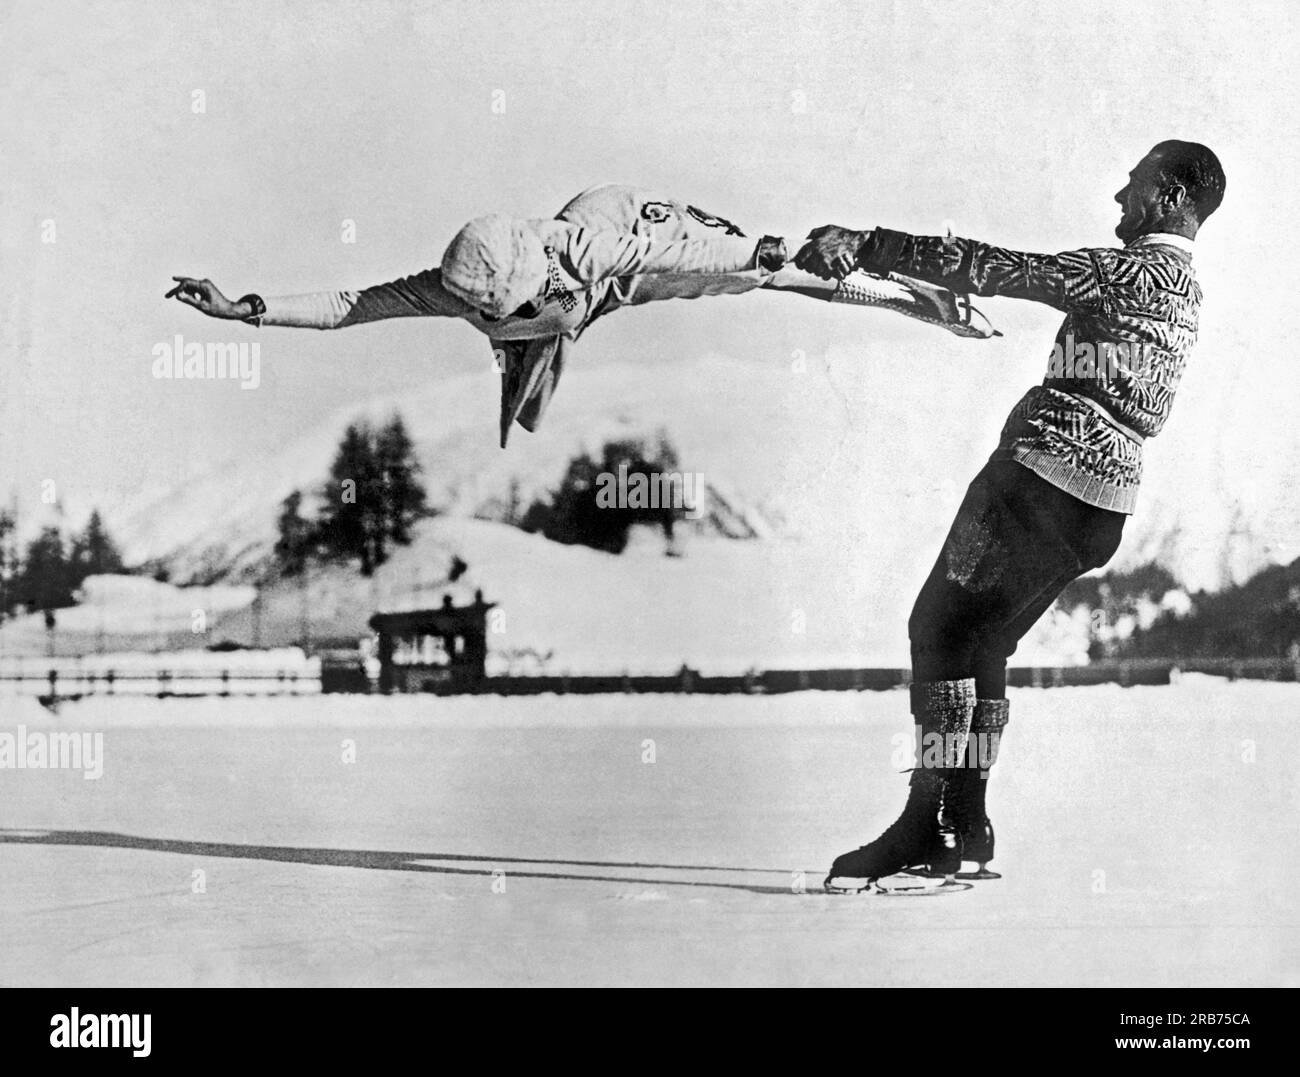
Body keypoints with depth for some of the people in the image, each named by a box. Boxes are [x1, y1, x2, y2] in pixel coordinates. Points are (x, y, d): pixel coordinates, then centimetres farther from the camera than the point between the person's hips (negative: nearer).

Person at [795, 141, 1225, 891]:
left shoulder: (1138, 271, -10)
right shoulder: (1183, 291, 20)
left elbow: (1001, 271, -15)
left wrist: (871, 247, -15)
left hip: (1046, 473, -9)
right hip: (1104, 504, 9)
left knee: (940, 627, -6)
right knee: (983, 645, 15)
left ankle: (927, 824, -9)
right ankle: (966, 828, 16)